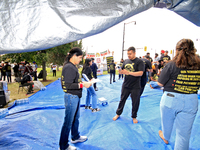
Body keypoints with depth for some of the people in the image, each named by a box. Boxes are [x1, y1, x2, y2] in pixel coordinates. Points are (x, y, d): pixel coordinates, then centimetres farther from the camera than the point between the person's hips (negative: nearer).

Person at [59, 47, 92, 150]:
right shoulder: (69, 67, -20)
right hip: (71, 97, -10)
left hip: (75, 97, 10)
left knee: (76, 118, 24)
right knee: (68, 122, 3)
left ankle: (75, 137, 45)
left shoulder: (72, 66, 11)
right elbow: (68, 85, -25)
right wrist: (82, 85, -23)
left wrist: (83, 83, 6)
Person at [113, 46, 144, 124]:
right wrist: (121, 71, -11)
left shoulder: (139, 61, -10)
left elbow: (140, 73, -20)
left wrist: (129, 72, -29)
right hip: (125, 85, 4)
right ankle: (118, 114, 33)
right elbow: (122, 70, 14)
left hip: (135, 87, -4)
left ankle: (134, 117, 29)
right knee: (122, 100, 15)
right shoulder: (126, 61, 7)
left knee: (135, 102, 9)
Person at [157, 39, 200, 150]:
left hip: (171, 99, -1)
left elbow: (160, 83, -8)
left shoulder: (172, 65, -15)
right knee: (184, 133, 13)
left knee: (167, 122, 27)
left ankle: (165, 137, 53)